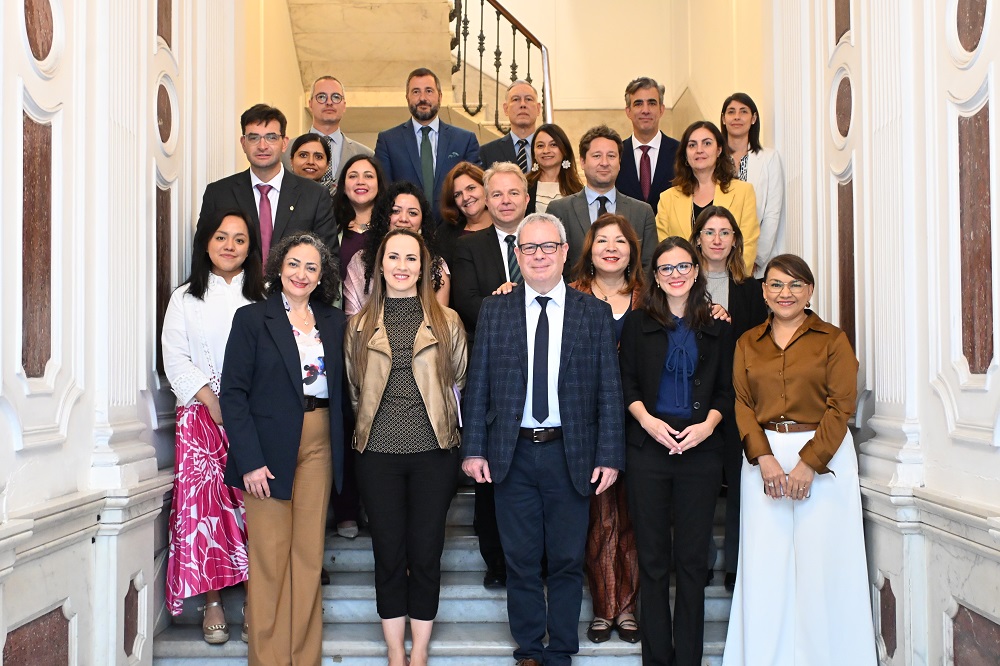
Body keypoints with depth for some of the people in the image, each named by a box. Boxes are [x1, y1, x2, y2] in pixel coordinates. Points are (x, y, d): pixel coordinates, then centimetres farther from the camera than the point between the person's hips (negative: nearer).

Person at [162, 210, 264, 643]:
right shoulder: (186, 298, 13)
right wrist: (214, 403, -9)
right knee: (203, 501, -7)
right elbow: (176, 360, 3)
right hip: (201, 414, 0)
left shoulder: (263, 299, 12)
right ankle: (212, 601, 1)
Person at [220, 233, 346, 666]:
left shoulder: (334, 322, 10)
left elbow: (340, 387, 10)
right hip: (270, 446, -3)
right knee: (270, 556, 2)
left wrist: (338, 446, -2)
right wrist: (250, 460, -14)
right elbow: (233, 392, -7)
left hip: (319, 445, 4)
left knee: (309, 554, 9)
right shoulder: (252, 318, -2)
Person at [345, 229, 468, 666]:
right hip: (378, 453, 1)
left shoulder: (446, 321, 3)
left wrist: (439, 419, 11)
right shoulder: (360, 324, 6)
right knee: (388, 553, 7)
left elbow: (459, 382, 10)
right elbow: (353, 389, 14)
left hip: (433, 451, -1)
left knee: (426, 554, 5)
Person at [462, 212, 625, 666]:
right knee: (520, 560, 9)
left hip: (571, 455, 0)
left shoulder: (595, 313, 3)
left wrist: (609, 456, -5)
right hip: (512, 454, 1)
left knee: (567, 560, 9)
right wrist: (474, 449, -3)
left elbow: (609, 391, 0)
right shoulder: (494, 310, 5)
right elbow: (477, 385, 4)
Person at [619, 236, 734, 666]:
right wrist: (647, 419, -12)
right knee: (652, 557, 4)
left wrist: (708, 424, -8)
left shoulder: (717, 327, 10)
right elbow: (626, 382, 4)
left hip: (700, 449, 1)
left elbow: (726, 389, 9)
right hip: (649, 448, 0)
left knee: (692, 558, 3)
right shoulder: (638, 323, 7)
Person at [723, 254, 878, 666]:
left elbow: (841, 405, -6)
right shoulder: (748, 343, 11)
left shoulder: (833, 340, 2)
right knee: (765, 566, 3)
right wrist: (764, 458, -10)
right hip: (764, 456, 3)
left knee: (820, 564, -1)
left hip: (824, 455, -2)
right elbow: (743, 404, 4)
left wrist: (809, 463, -13)